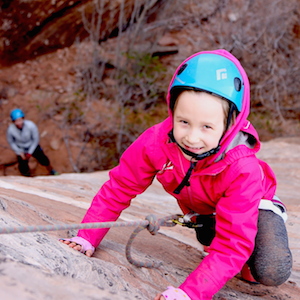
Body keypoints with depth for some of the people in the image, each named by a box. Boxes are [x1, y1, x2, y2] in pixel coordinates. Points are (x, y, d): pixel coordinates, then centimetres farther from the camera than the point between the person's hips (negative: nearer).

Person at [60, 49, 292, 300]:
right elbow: (119, 188, -21)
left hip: (248, 206, -5)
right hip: (201, 208, 5)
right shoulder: (155, 142, -35)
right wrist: (87, 238, -25)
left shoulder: (243, 169, -43)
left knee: (271, 273, -23)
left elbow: (232, 244, -44)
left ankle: (250, 254, 8)